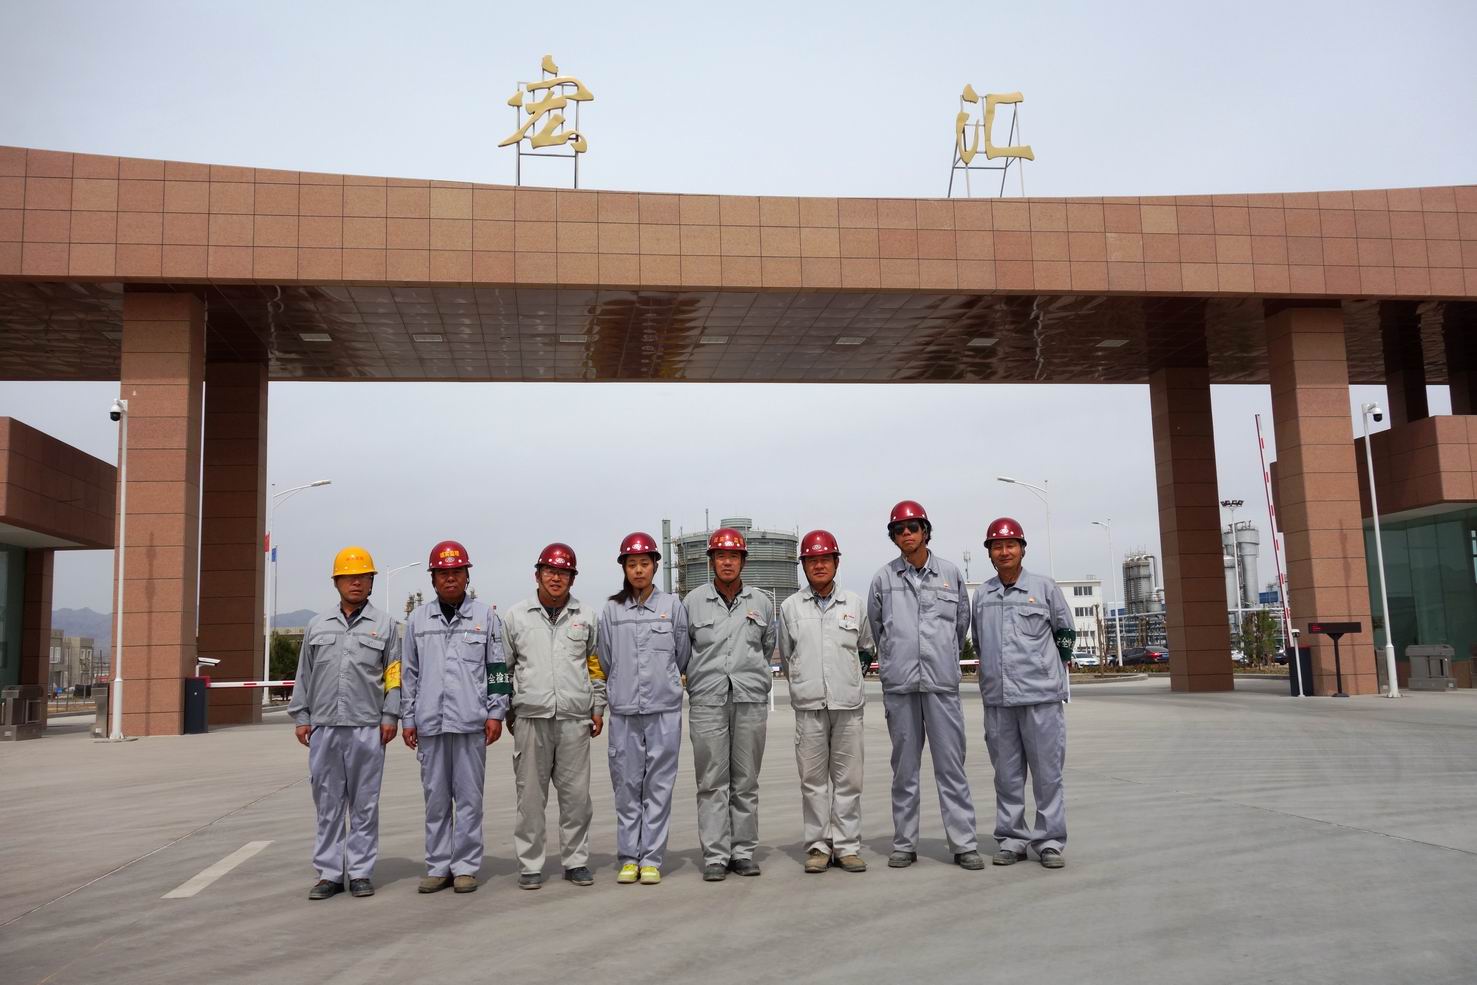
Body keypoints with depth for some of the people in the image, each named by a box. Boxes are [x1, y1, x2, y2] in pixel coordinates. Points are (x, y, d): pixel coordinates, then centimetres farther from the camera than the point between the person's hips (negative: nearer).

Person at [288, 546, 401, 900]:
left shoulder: (384, 624, 7)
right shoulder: (318, 625, 14)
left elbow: (394, 674, 4)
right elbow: (304, 675, 15)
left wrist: (390, 715, -3)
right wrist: (300, 717, 10)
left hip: (366, 726, -2)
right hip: (324, 726, 2)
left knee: (364, 803, 3)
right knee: (327, 803, 6)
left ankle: (361, 872, 10)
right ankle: (329, 873, 13)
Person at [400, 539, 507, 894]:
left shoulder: (485, 615, 6)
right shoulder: (417, 619, 12)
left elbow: (498, 669, 5)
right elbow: (409, 672, 14)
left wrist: (496, 713, -1)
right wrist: (407, 719, 10)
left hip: (471, 721, -2)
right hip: (429, 722, 2)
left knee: (469, 796, 1)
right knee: (435, 797, 7)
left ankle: (466, 867, 9)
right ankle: (438, 867, 16)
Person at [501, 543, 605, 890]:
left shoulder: (584, 617, 10)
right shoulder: (516, 617, 7)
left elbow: (596, 666, 16)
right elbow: (502, 667, 12)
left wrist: (598, 708, 12)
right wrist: (507, 712, 11)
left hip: (575, 719, 1)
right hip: (531, 719, -1)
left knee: (576, 794, 4)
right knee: (531, 795, 2)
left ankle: (576, 860, 16)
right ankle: (530, 865, 12)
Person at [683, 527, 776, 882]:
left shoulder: (761, 602, 9)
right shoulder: (693, 602, 4)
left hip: (751, 699, 2)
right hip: (707, 702, -1)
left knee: (746, 781, 6)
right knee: (712, 782, -1)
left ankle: (744, 851, 13)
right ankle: (715, 855, 4)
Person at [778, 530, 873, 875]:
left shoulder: (855, 603, 8)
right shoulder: (790, 607, 7)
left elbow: (866, 648, 20)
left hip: (848, 704, 0)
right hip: (809, 705, 0)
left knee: (848, 778, 2)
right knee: (813, 778, 2)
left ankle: (847, 846, 10)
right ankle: (818, 846, 10)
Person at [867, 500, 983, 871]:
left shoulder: (950, 573, 5)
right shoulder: (883, 578, 4)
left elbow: (962, 624, 16)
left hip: (942, 682, 0)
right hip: (899, 685, 0)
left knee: (951, 765, 0)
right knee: (904, 767, 7)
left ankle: (964, 844, 5)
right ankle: (904, 844, 14)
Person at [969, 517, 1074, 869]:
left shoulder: (1044, 587, 2)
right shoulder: (982, 595, 10)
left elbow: (1066, 632, 10)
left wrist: (1048, 670, 8)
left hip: (1041, 696, -3)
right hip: (997, 698, 3)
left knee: (1047, 771, 1)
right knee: (1007, 774, 9)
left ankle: (1050, 840, 10)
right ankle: (1012, 838, 17)